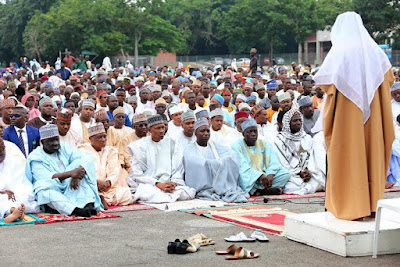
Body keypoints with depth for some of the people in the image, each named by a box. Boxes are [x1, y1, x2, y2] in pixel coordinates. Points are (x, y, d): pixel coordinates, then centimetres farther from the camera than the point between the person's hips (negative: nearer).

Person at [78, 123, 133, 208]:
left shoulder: (111, 151, 18)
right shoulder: (84, 150, 8)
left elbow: (114, 172, 2)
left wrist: (107, 182, -20)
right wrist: (96, 182, -26)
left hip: (108, 187, 4)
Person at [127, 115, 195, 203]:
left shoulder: (170, 143, 12)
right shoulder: (140, 145, 3)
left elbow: (177, 168, 8)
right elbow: (138, 174, -4)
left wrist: (174, 182, -13)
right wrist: (158, 184, -16)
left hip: (168, 183, 3)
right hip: (147, 184, -2)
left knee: (189, 193, -26)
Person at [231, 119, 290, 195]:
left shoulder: (264, 143, 12)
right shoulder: (237, 146, -3)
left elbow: (274, 162, 1)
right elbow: (243, 167, -18)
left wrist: (270, 175, -22)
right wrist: (260, 176, -32)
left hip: (265, 177, 4)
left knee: (285, 173, -15)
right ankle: (268, 190, -25)